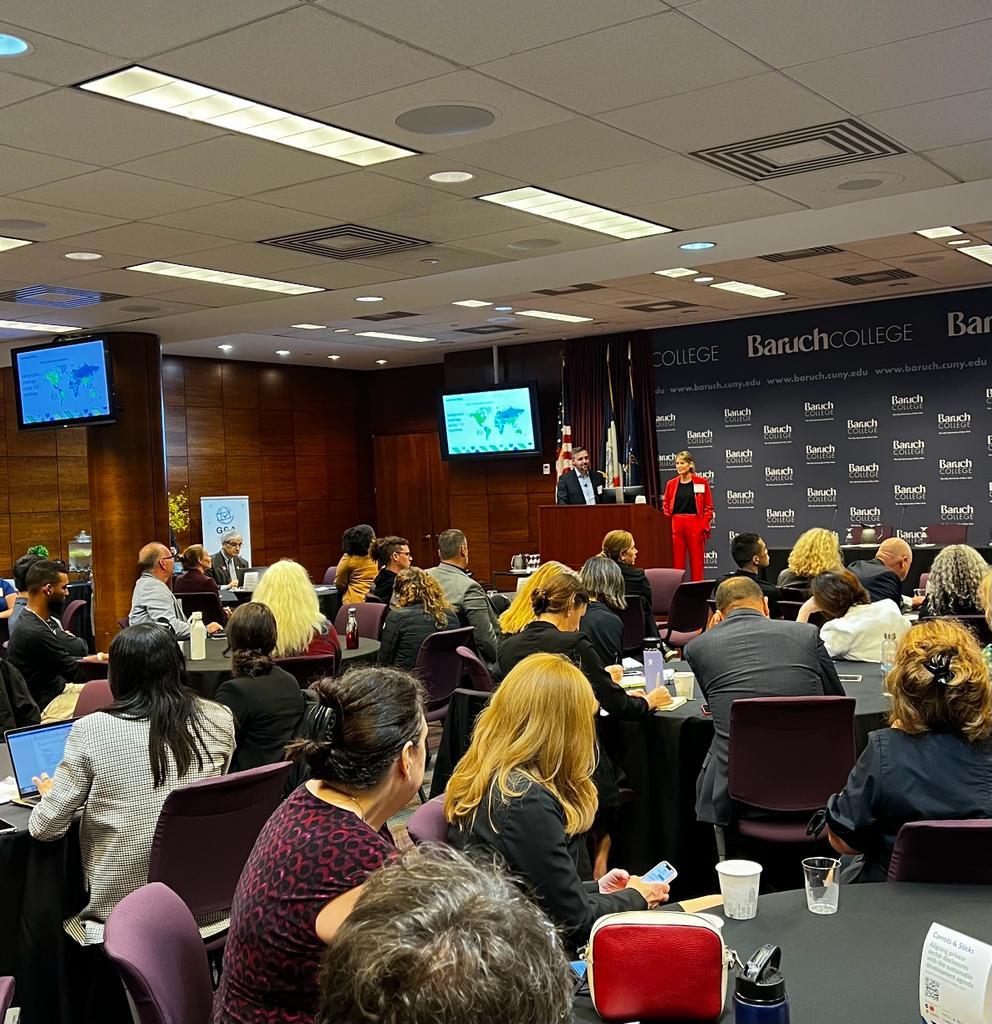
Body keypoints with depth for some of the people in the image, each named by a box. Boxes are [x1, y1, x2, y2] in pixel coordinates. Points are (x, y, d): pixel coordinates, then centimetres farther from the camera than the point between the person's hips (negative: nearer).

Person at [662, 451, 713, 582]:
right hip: (676, 526, 2)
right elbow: (666, 507, 10)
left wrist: (704, 526, -7)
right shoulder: (671, 484, 8)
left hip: (695, 526, -2)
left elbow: (709, 508, 2)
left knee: (696, 562, 0)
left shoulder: (702, 482, 2)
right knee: (677, 562, 3)